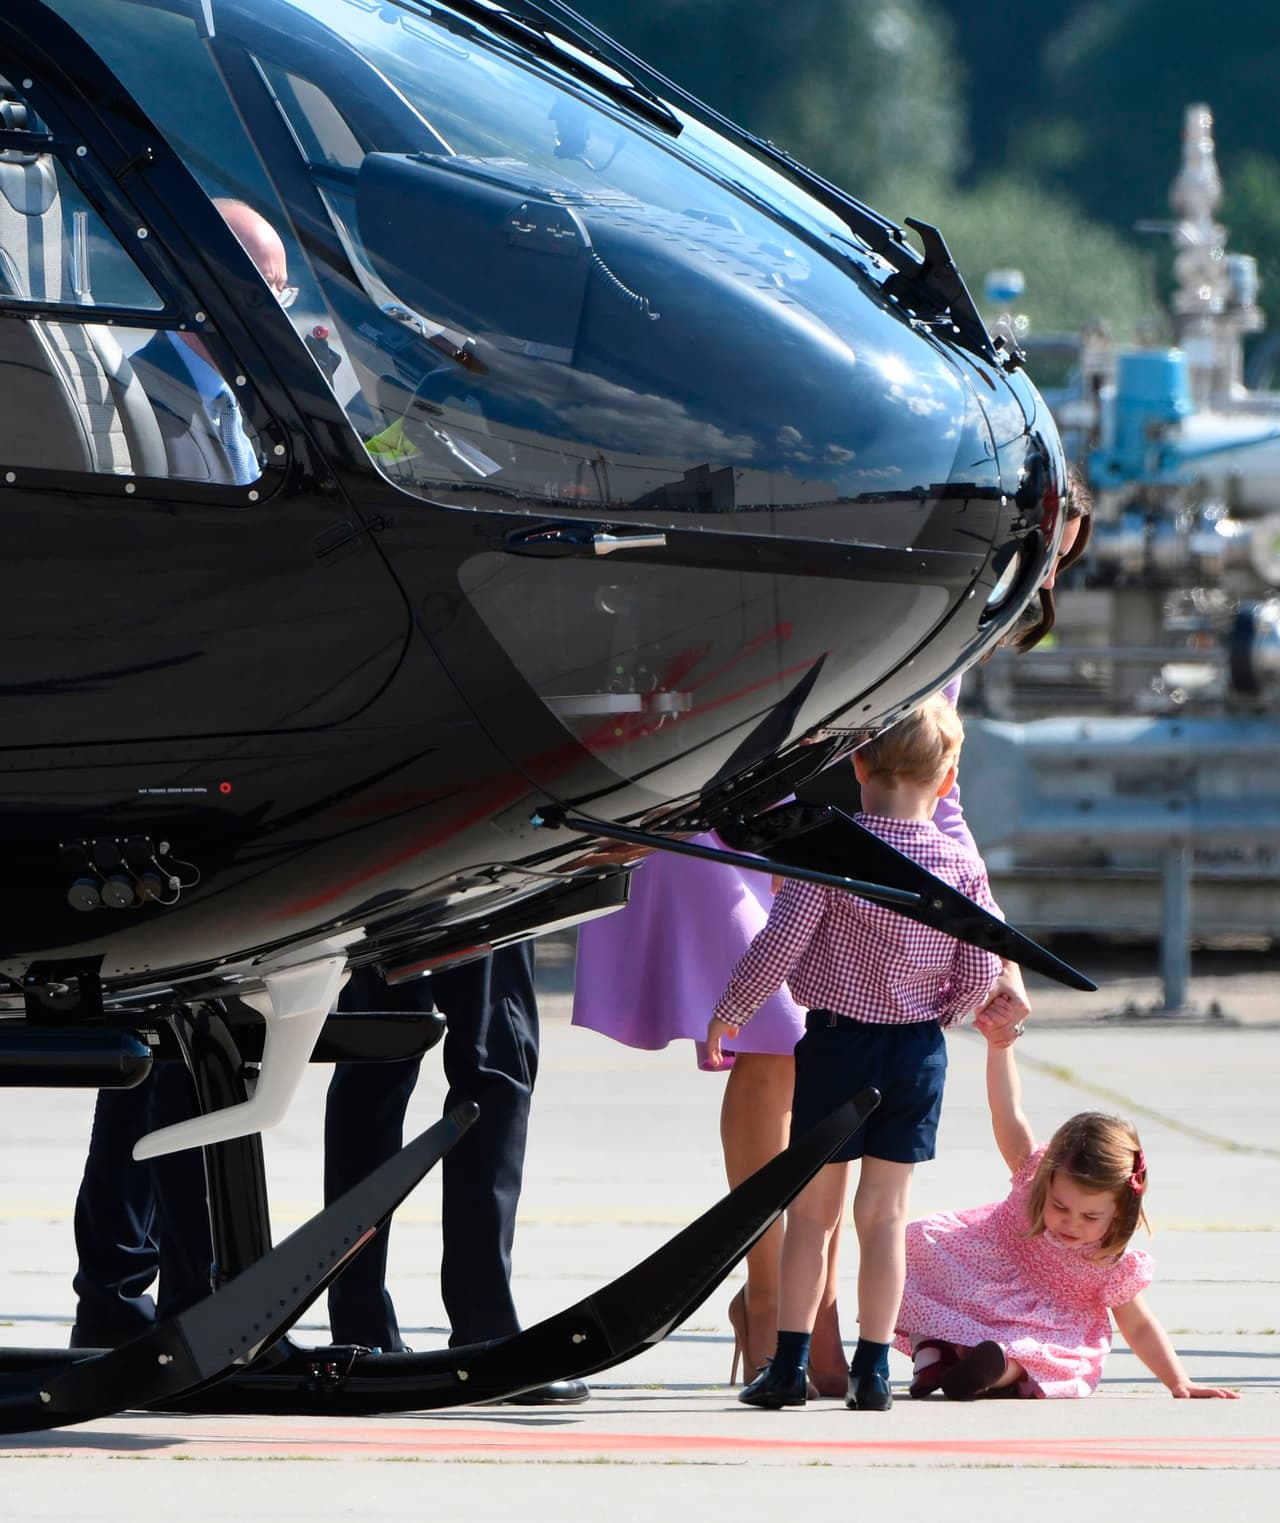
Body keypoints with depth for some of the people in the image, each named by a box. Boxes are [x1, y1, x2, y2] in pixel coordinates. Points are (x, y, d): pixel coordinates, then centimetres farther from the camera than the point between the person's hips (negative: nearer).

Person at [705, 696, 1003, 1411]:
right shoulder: (963, 865, -5)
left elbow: (779, 943, -14)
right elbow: (982, 972, -2)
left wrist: (728, 1012, -1)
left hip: (837, 1042, -2)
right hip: (920, 1053, 2)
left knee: (814, 1211, 8)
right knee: (885, 1212, 7)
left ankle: (790, 1364, 10)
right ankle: (872, 1371, 7)